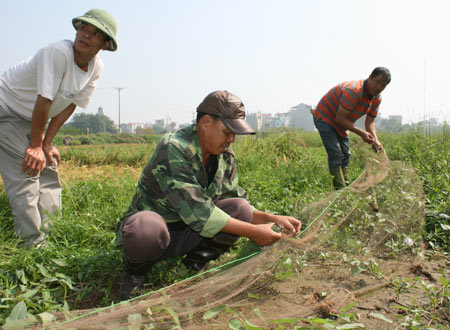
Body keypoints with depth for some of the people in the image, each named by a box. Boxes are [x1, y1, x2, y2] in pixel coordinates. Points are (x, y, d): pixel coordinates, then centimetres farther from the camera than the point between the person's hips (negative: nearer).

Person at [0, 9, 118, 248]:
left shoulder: (96, 68, -6)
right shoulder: (58, 52, -28)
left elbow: (70, 105, -5)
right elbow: (44, 101, -26)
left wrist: (46, 144, -7)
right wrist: (36, 145, -20)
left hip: (30, 120, 8)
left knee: (48, 171, 5)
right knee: (27, 171, -15)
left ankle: (43, 236, 12)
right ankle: (32, 244, -10)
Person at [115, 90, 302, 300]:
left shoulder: (226, 157, -2)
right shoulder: (174, 148, -26)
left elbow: (236, 208, 5)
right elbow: (195, 210, -33)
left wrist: (274, 219, -12)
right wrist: (252, 231, -31)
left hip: (189, 235, 6)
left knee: (240, 209, -17)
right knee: (146, 229, -42)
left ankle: (193, 265, 1)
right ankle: (136, 270, -6)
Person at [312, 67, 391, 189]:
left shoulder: (377, 98, -4)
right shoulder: (353, 91, -32)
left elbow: (370, 122, 2)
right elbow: (340, 118, -30)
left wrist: (375, 140, -16)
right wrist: (361, 133, -31)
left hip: (341, 124, 9)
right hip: (324, 118, -9)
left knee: (345, 155, 6)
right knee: (336, 155, -16)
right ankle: (341, 191, -18)